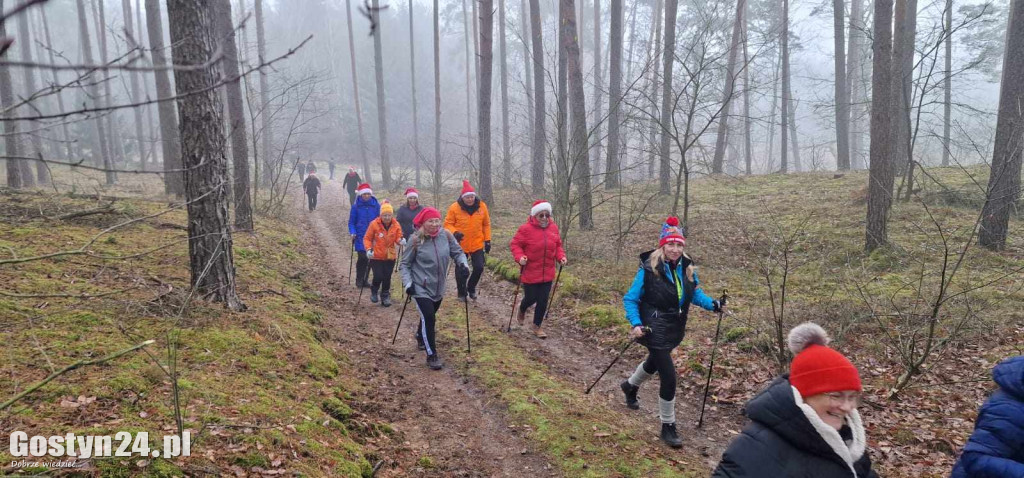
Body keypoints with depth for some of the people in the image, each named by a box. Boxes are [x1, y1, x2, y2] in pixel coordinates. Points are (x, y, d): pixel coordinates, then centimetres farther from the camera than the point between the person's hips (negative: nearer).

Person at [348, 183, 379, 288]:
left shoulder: (376, 205, 2)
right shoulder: (356, 206, 0)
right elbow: (351, 222, 6)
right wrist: (353, 233, -9)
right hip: (360, 236, -2)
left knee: (370, 258, 7)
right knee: (363, 257, -13)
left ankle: (364, 280, 21)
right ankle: (359, 280, 4)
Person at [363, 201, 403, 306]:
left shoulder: (396, 225, -4)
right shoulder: (374, 224, -12)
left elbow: (398, 238, -1)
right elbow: (367, 238, -4)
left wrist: (401, 240, -24)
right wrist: (368, 249, -19)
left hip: (390, 256, 2)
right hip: (376, 256, -2)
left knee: (387, 277, 6)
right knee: (378, 276, -8)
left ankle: (385, 296, 26)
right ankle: (374, 291, 23)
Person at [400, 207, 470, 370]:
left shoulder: (446, 235, -8)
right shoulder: (415, 240, -16)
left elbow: (457, 251, 4)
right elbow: (405, 264, -6)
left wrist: (463, 264, -15)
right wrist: (407, 282, -17)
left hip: (438, 288, 5)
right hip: (420, 288, -5)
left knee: (430, 317, 23)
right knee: (428, 318, -14)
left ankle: (420, 336, 54)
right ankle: (431, 355, -1)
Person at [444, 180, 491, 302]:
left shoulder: (481, 206, -5)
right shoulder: (455, 207, -12)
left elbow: (486, 224, 5)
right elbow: (448, 224, -5)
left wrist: (487, 240, 3)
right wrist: (454, 232, -24)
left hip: (477, 244, 2)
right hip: (460, 245, -1)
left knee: (479, 267, 1)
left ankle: (471, 288, 28)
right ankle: (462, 293, 28)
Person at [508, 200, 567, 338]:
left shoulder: (553, 228, 1)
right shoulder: (526, 229, -14)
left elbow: (558, 245, 13)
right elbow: (514, 244, -8)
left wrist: (561, 256, -4)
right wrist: (519, 257, -24)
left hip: (547, 273, 4)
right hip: (530, 273, -4)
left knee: (543, 301, 6)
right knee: (531, 298, 6)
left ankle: (537, 326, 22)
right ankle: (522, 310, 43)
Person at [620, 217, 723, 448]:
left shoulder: (687, 268, -4)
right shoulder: (649, 269, -20)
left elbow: (696, 293, 7)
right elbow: (630, 299, -14)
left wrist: (713, 305, -11)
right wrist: (636, 324, -27)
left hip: (675, 329, 7)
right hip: (655, 329, -7)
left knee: (656, 362, 30)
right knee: (669, 377, -11)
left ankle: (630, 386, 61)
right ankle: (668, 427, 7)